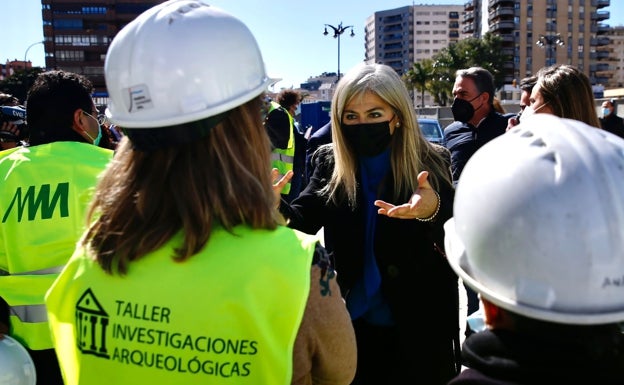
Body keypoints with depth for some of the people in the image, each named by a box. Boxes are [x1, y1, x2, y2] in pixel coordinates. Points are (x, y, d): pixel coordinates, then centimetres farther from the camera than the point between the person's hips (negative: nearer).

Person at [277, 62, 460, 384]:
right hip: (351, 321, 2)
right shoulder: (330, 161, -3)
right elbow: (305, 219, -13)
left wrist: (433, 211, -42)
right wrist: (275, 207, -36)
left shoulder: (431, 162, -10)